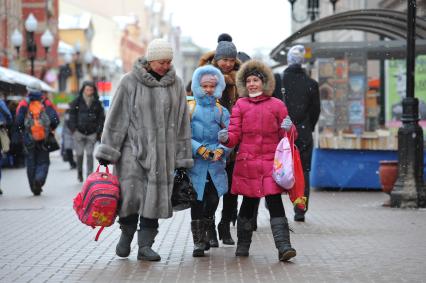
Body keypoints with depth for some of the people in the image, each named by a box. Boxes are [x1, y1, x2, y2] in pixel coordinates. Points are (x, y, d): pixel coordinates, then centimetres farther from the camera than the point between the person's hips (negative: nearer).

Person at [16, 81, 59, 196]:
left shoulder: (23, 104, -2)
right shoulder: (47, 103, 1)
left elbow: (19, 121, -9)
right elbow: (55, 119, -6)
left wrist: (24, 130, 9)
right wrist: (50, 130, 11)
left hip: (29, 138, 0)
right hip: (44, 139, 0)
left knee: (31, 163, 11)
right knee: (43, 161, 10)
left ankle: (35, 188, 10)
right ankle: (40, 178, -19)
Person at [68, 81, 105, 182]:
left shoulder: (97, 103, 8)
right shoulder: (77, 102, 4)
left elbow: (101, 117, 11)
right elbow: (72, 116, 6)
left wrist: (99, 131, 4)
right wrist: (74, 129, -3)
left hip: (91, 133, 1)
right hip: (79, 132, -1)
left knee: (90, 154, -3)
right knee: (79, 154, -2)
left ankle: (89, 175, 0)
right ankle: (79, 172, 19)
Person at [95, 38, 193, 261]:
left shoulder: (176, 85, 6)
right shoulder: (130, 82, -3)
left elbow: (182, 122, 10)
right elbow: (116, 118, -2)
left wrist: (182, 157, 9)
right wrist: (107, 151, -6)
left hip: (162, 152, 3)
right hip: (132, 148, -2)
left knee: (155, 199, -1)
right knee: (130, 195, -8)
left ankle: (145, 245, 6)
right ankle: (126, 234, 17)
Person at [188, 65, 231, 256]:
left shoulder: (221, 111, 10)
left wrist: (221, 149, -15)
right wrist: (198, 148, -17)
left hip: (216, 163, 2)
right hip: (195, 163, -2)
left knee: (213, 198, 1)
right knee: (197, 201, -3)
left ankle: (207, 229, 29)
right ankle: (199, 241, 4)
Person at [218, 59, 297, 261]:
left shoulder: (277, 105, 6)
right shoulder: (240, 105, 8)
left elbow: (287, 136, 12)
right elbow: (235, 136, 4)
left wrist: (288, 129, -11)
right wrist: (226, 138, -18)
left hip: (270, 161, -1)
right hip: (247, 162, 1)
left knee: (275, 202, -11)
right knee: (248, 203, 10)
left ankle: (283, 246, -14)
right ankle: (243, 245, 23)